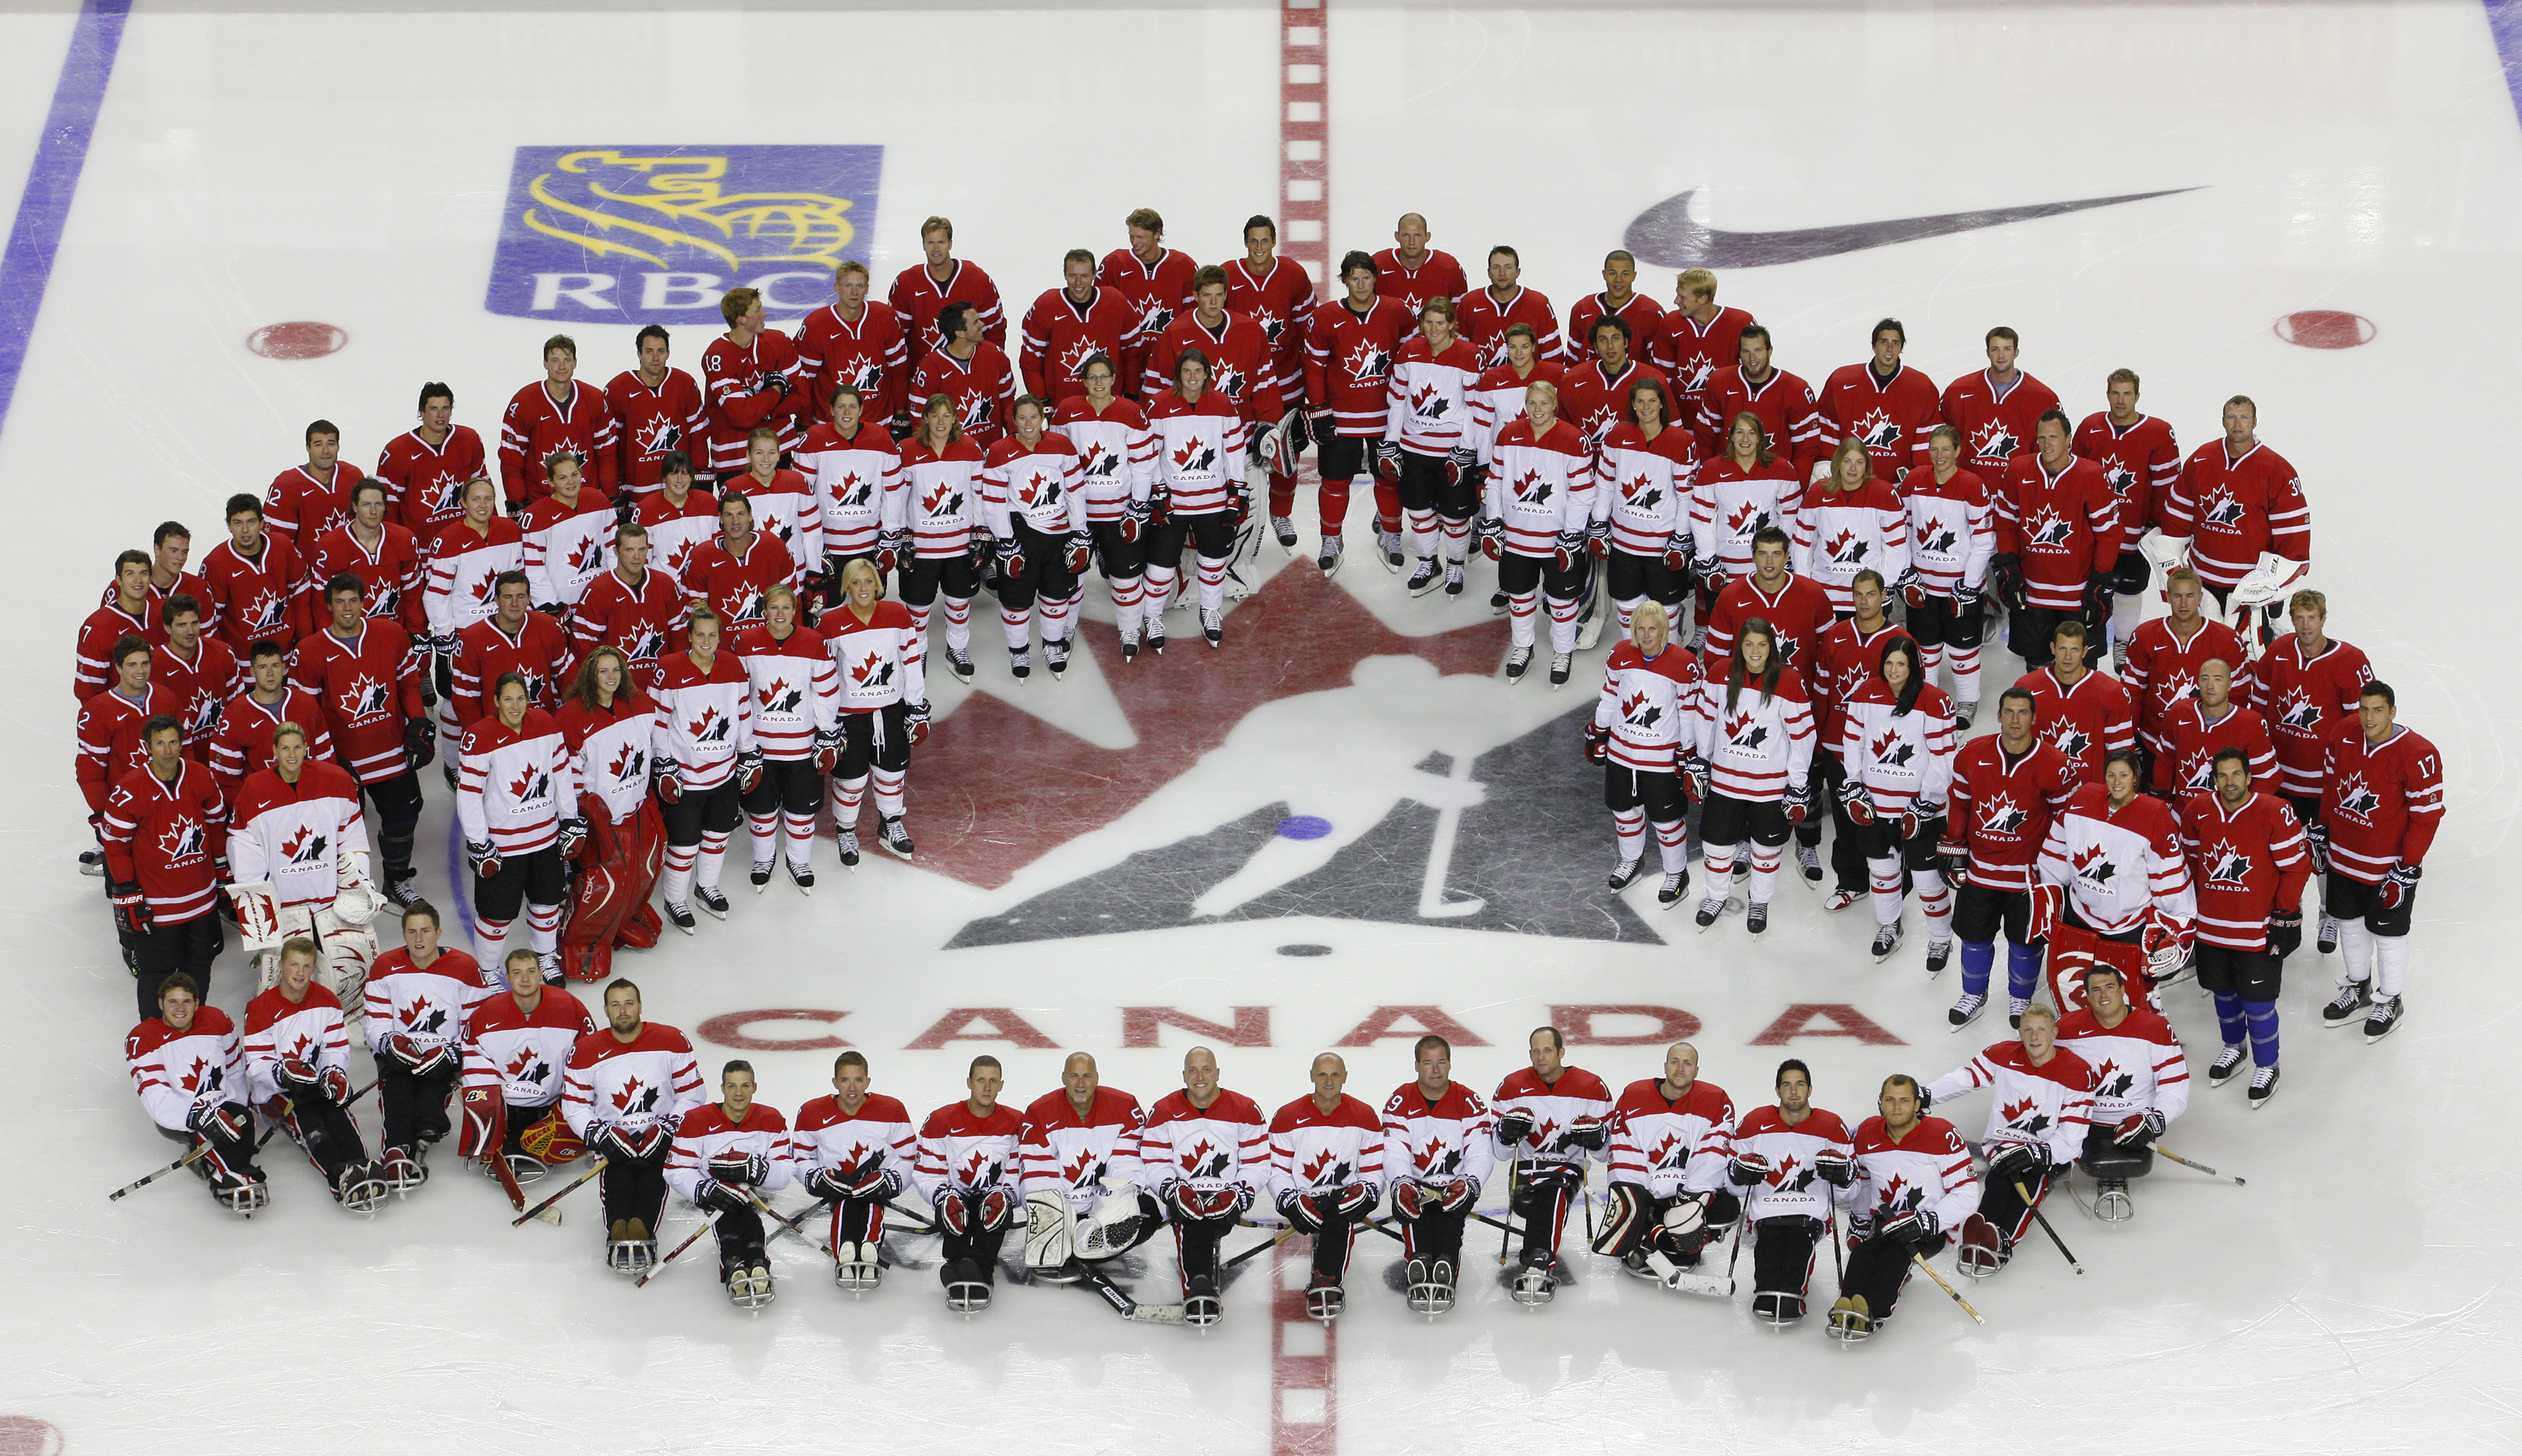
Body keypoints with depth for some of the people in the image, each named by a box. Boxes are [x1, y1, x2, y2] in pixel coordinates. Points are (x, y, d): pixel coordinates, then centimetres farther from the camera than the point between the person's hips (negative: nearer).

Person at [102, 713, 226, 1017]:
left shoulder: (203, 778, -4)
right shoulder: (129, 791, -17)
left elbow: (217, 822, 12)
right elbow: (116, 846, -9)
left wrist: (222, 870, 14)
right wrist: (128, 897, -10)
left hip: (202, 897, 5)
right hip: (156, 905, -5)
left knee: (200, 961, 18)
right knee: (156, 971, 1)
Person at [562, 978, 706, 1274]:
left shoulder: (672, 1041, 1)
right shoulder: (586, 1051, 4)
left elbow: (691, 1094, 4)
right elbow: (574, 1106, 5)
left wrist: (667, 1129, -10)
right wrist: (600, 1135, -11)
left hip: (659, 1138, -1)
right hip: (613, 1137, 1)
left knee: (655, 1172, -31)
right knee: (616, 1176, -29)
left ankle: (642, 1231, -52)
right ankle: (617, 1234, -49)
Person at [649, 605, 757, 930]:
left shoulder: (734, 667, -1)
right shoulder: (670, 671, -14)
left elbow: (744, 715, 9)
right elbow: (658, 723, -8)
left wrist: (750, 759, 10)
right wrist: (664, 769, -10)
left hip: (726, 771, 4)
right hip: (685, 776, -4)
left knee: (718, 834, 17)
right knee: (684, 842, 0)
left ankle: (706, 887, 39)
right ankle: (675, 901, 19)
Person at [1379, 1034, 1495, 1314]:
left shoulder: (1470, 1103, 3)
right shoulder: (1399, 1103, 3)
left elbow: (1481, 1154, -5)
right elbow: (1394, 1153, -7)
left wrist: (1469, 1183, -26)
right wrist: (1401, 1184, -28)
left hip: (1454, 1184, 0)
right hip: (1414, 1184, 0)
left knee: (1452, 1207, -34)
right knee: (1411, 1205, -34)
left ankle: (1445, 1275, -54)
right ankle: (1418, 1277, -53)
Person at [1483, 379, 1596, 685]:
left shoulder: (1574, 442, -14)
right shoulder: (1508, 436, -2)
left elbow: (1581, 495, -11)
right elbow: (1495, 482, 7)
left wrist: (1572, 538, -14)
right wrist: (1491, 525, 3)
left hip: (1558, 538, -3)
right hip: (1515, 534, 3)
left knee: (1561, 598, 10)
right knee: (1519, 594, 16)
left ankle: (1563, 653, 28)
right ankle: (1522, 648, 36)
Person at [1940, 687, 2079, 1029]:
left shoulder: (2053, 765, -16)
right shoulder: (1972, 754, -7)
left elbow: (2066, 816, -6)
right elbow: (1958, 801, 7)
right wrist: (1953, 848, 8)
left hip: (2028, 870, -2)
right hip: (1979, 868, 2)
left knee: (2026, 942, 11)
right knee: (1975, 935, 14)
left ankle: (2021, 1000, 35)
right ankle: (1974, 996, 37)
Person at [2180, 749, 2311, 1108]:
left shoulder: (2274, 813, -16)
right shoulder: (2197, 810, -4)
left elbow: (2296, 866, -9)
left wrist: (2285, 915, -9)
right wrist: (2193, 907, 14)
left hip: (2259, 927, -4)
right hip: (2212, 926, 4)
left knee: (2257, 1001, 0)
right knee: (2223, 991, 19)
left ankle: (2266, 1067, 20)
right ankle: (2232, 1049, 43)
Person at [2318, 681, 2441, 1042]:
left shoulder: (2418, 755, -23)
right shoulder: (2343, 735, -7)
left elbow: (2427, 815, -18)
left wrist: (2407, 869, -17)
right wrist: (2323, 829, 15)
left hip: (2390, 865, -5)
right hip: (2344, 856, 5)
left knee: (2388, 934, 9)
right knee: (2350, 923, 20)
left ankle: (2389, 1002, 29)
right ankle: (2358, 989, 42)